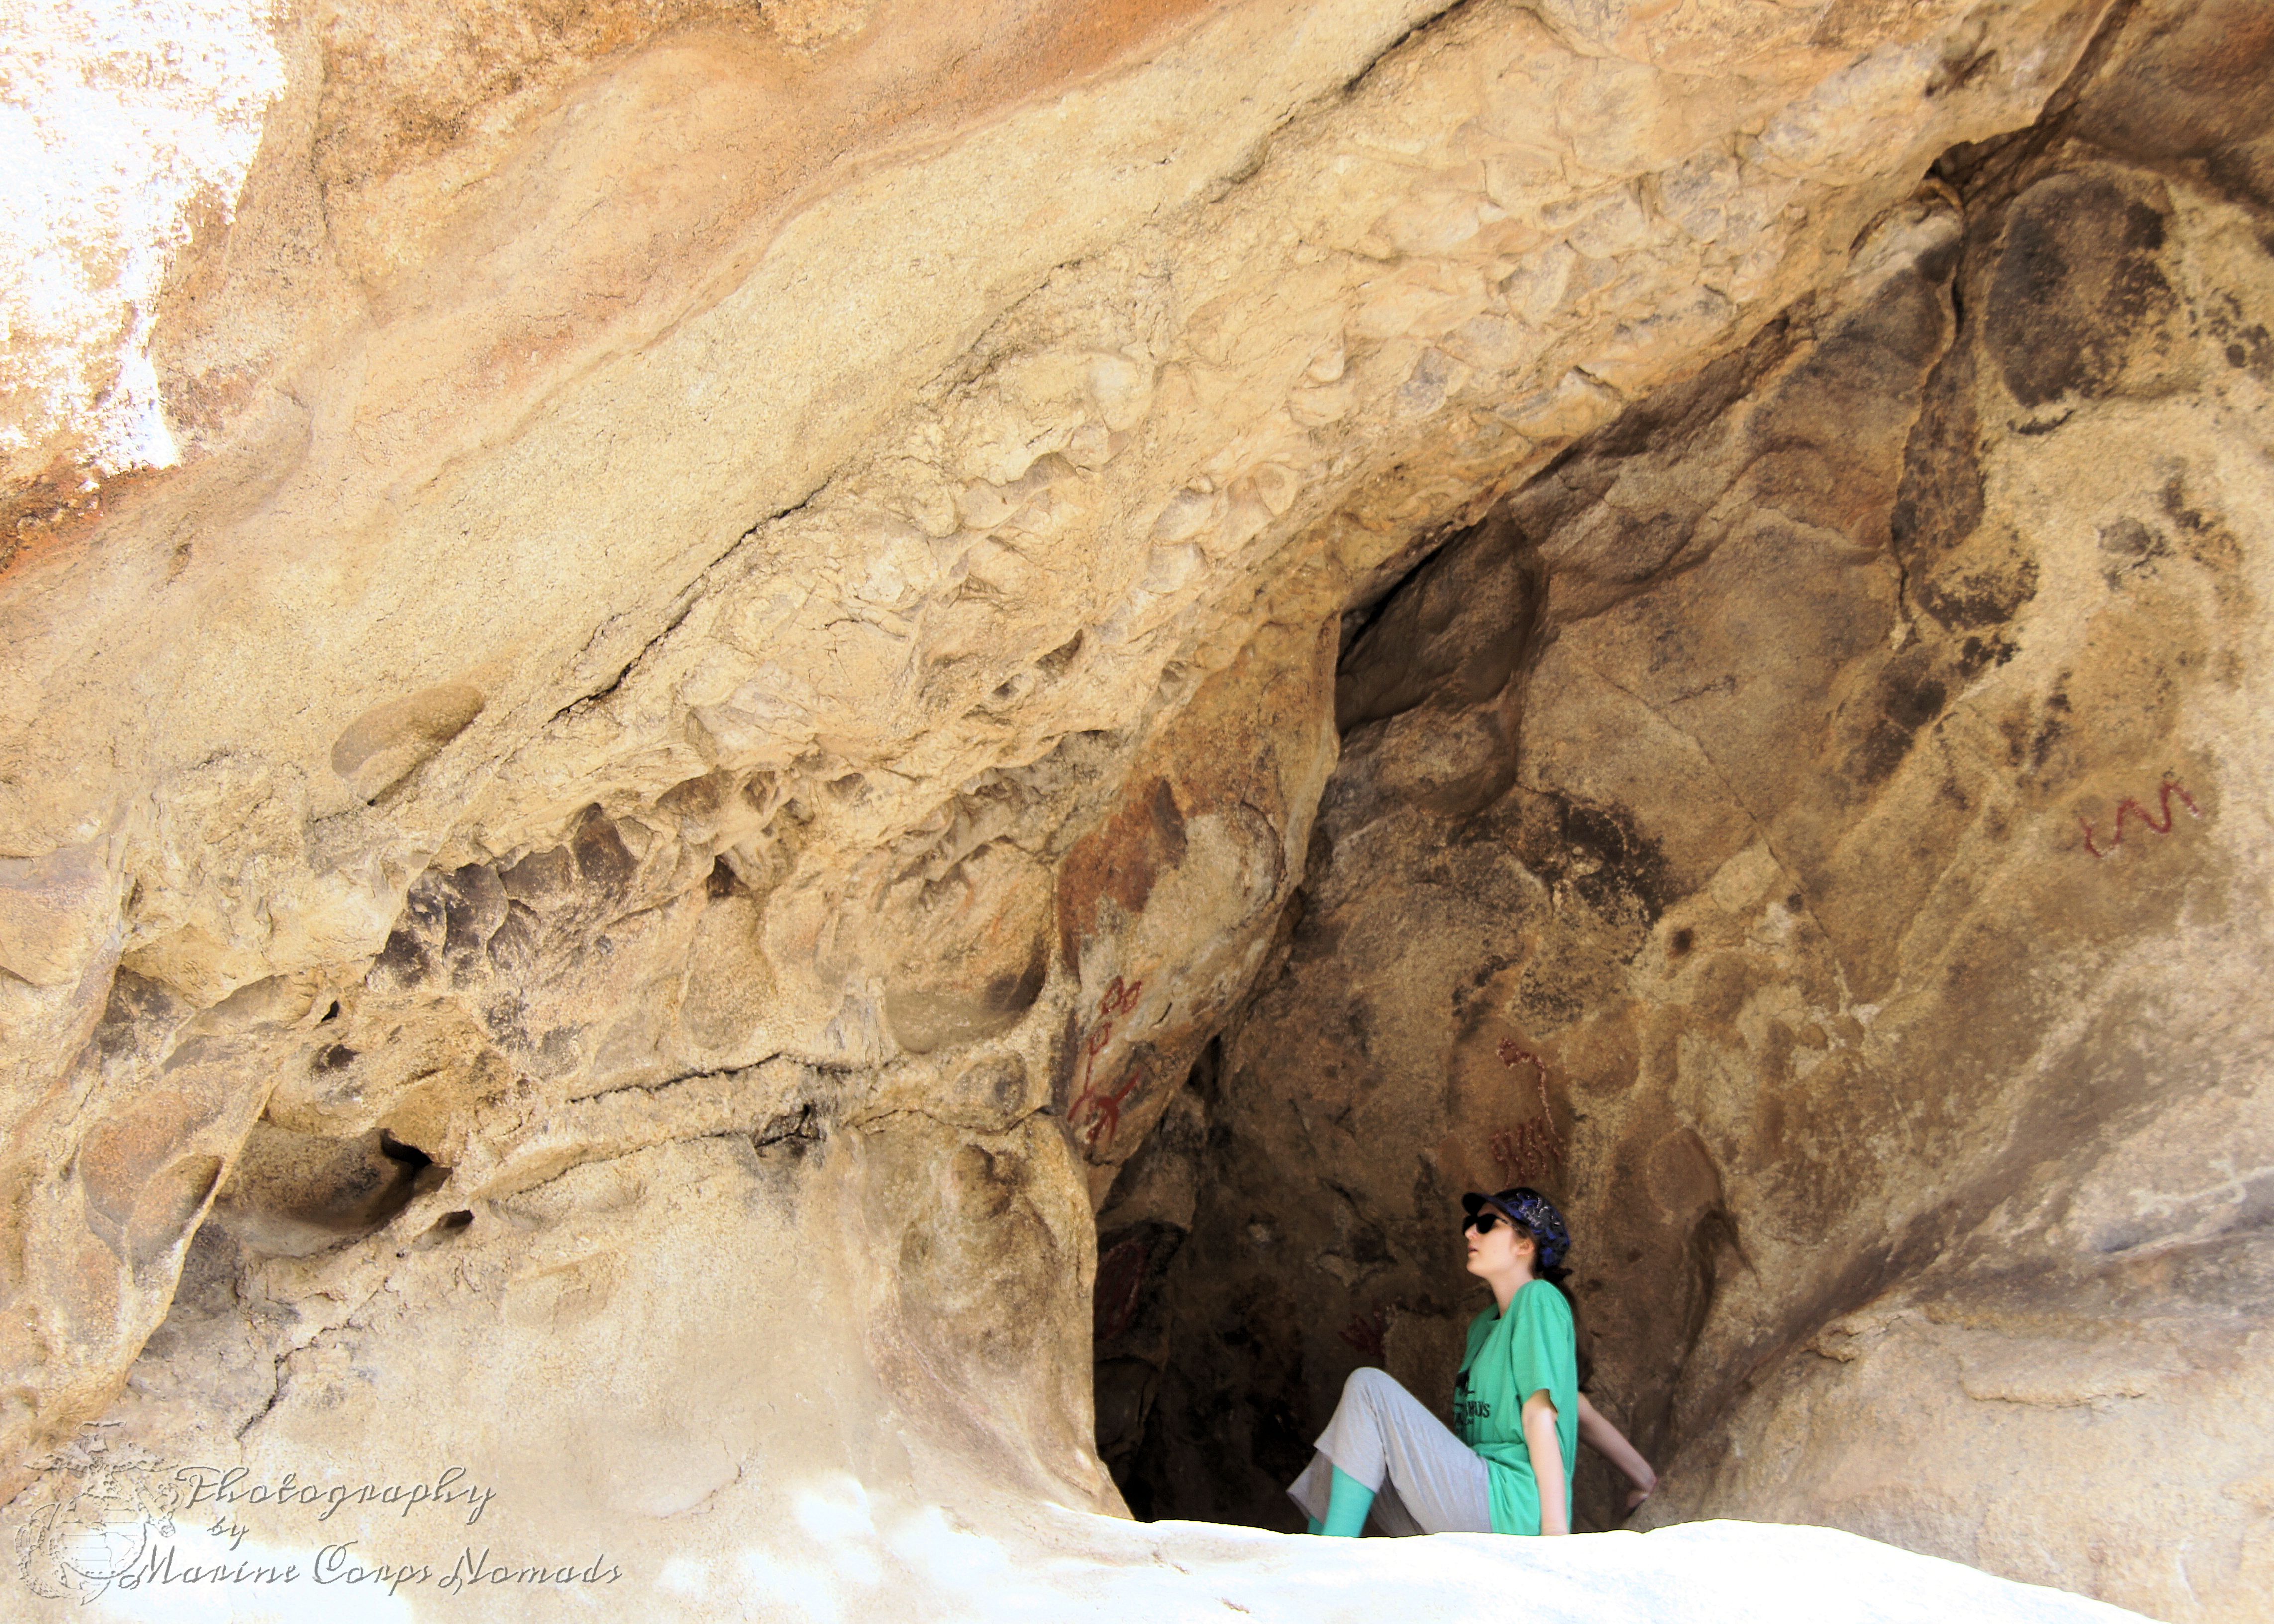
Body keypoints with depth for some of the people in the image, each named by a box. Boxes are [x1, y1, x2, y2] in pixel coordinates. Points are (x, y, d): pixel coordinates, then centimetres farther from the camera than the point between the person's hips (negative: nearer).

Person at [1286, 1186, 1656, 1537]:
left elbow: (1541, 1415, -11)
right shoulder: (1484, 1325, 22)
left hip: (1511, 1509, -8)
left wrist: (1555, 1529, -16)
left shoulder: (1539, 1298, -3)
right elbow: (1576, 1407, 26)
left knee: (1368, 1387, -14)